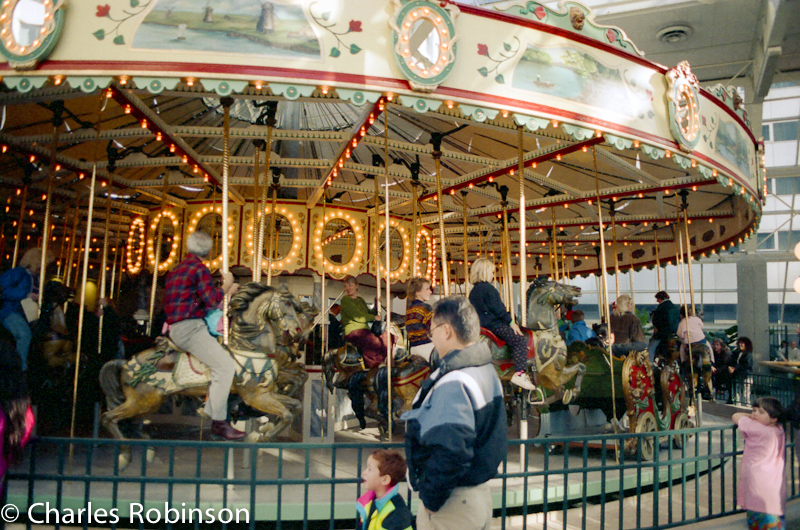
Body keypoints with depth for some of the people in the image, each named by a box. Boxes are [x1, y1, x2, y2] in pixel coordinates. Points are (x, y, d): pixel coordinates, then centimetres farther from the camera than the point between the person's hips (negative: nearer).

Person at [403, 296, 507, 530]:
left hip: (451, 505, -9)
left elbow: (451, 452, -36)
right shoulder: (487, 371, 5)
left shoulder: (453, 383, -25)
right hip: (481, 493, 9)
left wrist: (430, 499, -21)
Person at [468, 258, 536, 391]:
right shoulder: (488, 288, -12)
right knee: (520, 339, -16)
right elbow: (499, 309, -15)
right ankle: (519, 373, -26)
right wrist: (511, 322, -9)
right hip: (493, 324, -10)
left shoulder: (473, 291, 15)